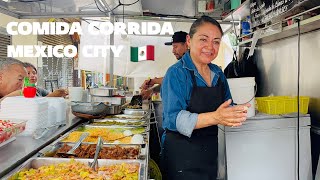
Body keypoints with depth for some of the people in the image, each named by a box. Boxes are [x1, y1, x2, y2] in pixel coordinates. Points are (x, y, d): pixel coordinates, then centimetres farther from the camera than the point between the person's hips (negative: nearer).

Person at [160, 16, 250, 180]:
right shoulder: (177, 73, -15)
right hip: (180, 155, -6)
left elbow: (227, 107, 9)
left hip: (210, 153, 6)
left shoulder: (218, 74, 6)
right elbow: (173, 118, -24)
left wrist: (237, 113, -15)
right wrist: (215, 117, -36)